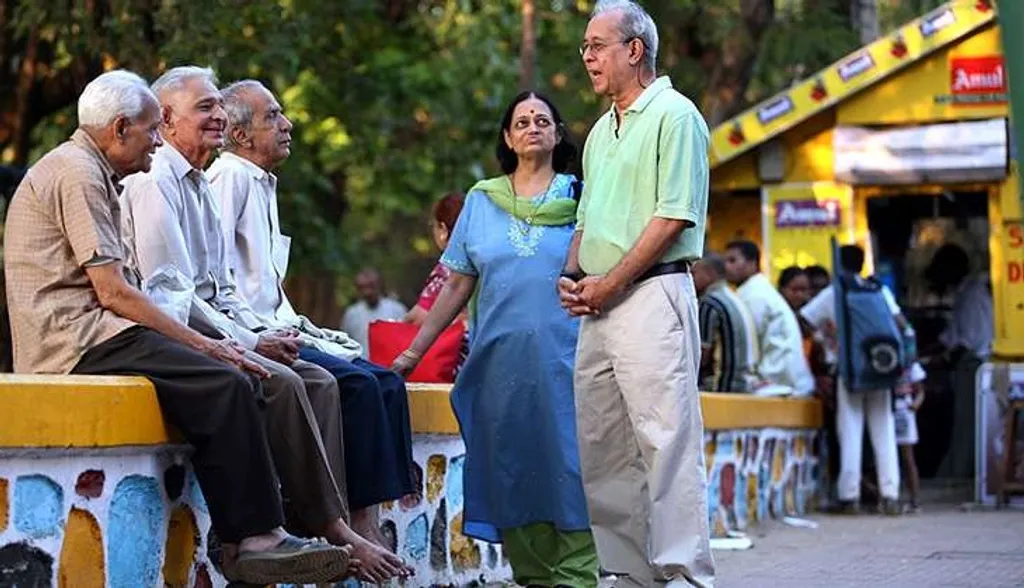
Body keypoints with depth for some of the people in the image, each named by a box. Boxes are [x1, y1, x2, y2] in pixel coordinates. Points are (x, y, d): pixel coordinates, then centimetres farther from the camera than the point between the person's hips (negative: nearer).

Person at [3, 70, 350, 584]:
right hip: (77, 339, -10)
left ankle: (246, 536, -7)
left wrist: (204, 344, 8)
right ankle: (254, 539, -20)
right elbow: (114, 292, -16)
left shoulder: (92, 173, 24)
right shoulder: (76, 172, -9)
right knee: (225, 384, -22)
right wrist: (199, 343, -11)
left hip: (90, 334, 10)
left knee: (237, 382, 0)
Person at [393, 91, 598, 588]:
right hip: (500, 359, 2)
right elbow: (457, 286, 13)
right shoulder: (481, 201, 13)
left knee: (565, 463, -9)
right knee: (510, 467, 1)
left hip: (563, 357, -2)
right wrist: (414, 351, 7)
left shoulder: (577, 197, 7)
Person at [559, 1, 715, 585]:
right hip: (598, 306, 9)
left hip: (652, 293, -9)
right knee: (601, 449, 7)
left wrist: (610, 283, -14)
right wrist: (573, 275, 8)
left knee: (667, 441, -12)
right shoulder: (602, 131, 22)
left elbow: (674, 217, -12)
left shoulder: (674, 115, -4)